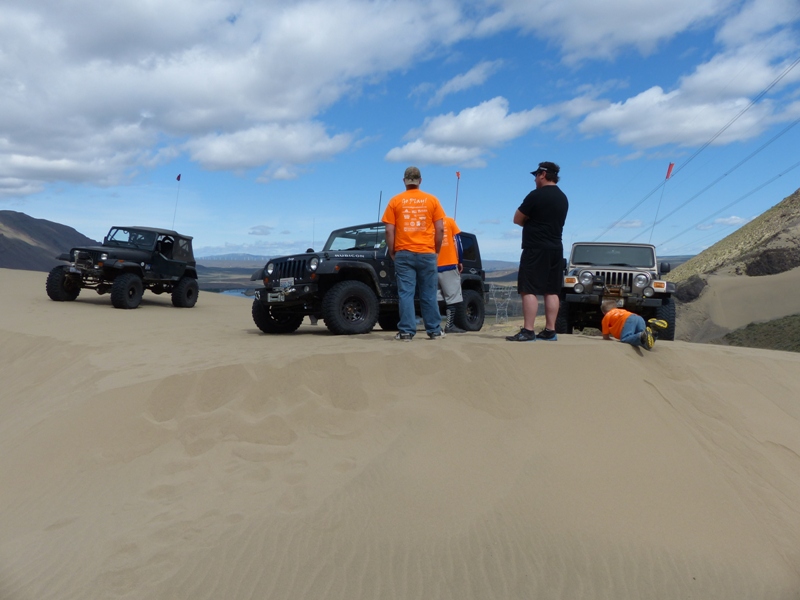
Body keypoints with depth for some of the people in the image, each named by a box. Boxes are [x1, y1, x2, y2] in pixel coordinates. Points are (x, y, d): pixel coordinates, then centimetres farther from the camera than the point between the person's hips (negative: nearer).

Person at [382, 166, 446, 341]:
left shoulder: (396, 201, 2)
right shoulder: (432, 200, 4)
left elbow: (389, 231, -1)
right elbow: (440, 229, 2)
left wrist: (392, 253, 8)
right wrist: (436, 250, 13)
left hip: (403, 254, -1)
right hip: (427, 253, 1)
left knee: (405, 293, 1)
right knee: (429, 294, 7)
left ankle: (406, 331, -1)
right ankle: (434, 331, 13)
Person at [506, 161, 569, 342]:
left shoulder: (536, 195, -11)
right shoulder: (563, 198, 14)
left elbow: (517, 219, -6)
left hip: (535, 249, -8)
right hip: (556, 249, 8)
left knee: (529, 290, -8)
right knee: (552, 291, 7)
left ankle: (527, 331, -12)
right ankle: (550, 331, 9)